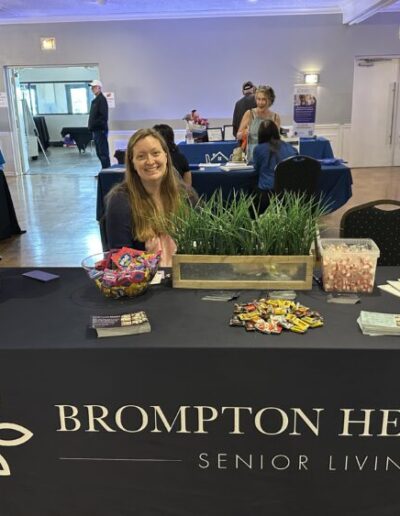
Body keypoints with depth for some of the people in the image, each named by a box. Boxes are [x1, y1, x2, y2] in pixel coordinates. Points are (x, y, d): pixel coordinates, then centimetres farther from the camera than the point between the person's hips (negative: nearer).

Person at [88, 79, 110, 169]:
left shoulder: (102, 99, -10)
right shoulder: (95, 100, 19)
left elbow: (103, 116, -19)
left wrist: (95, 124, -19)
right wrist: (91, 126, 12)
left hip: (101, 130, -10)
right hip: (96, 130, 10)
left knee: (103, 152, -8)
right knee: (99, 153, 13)